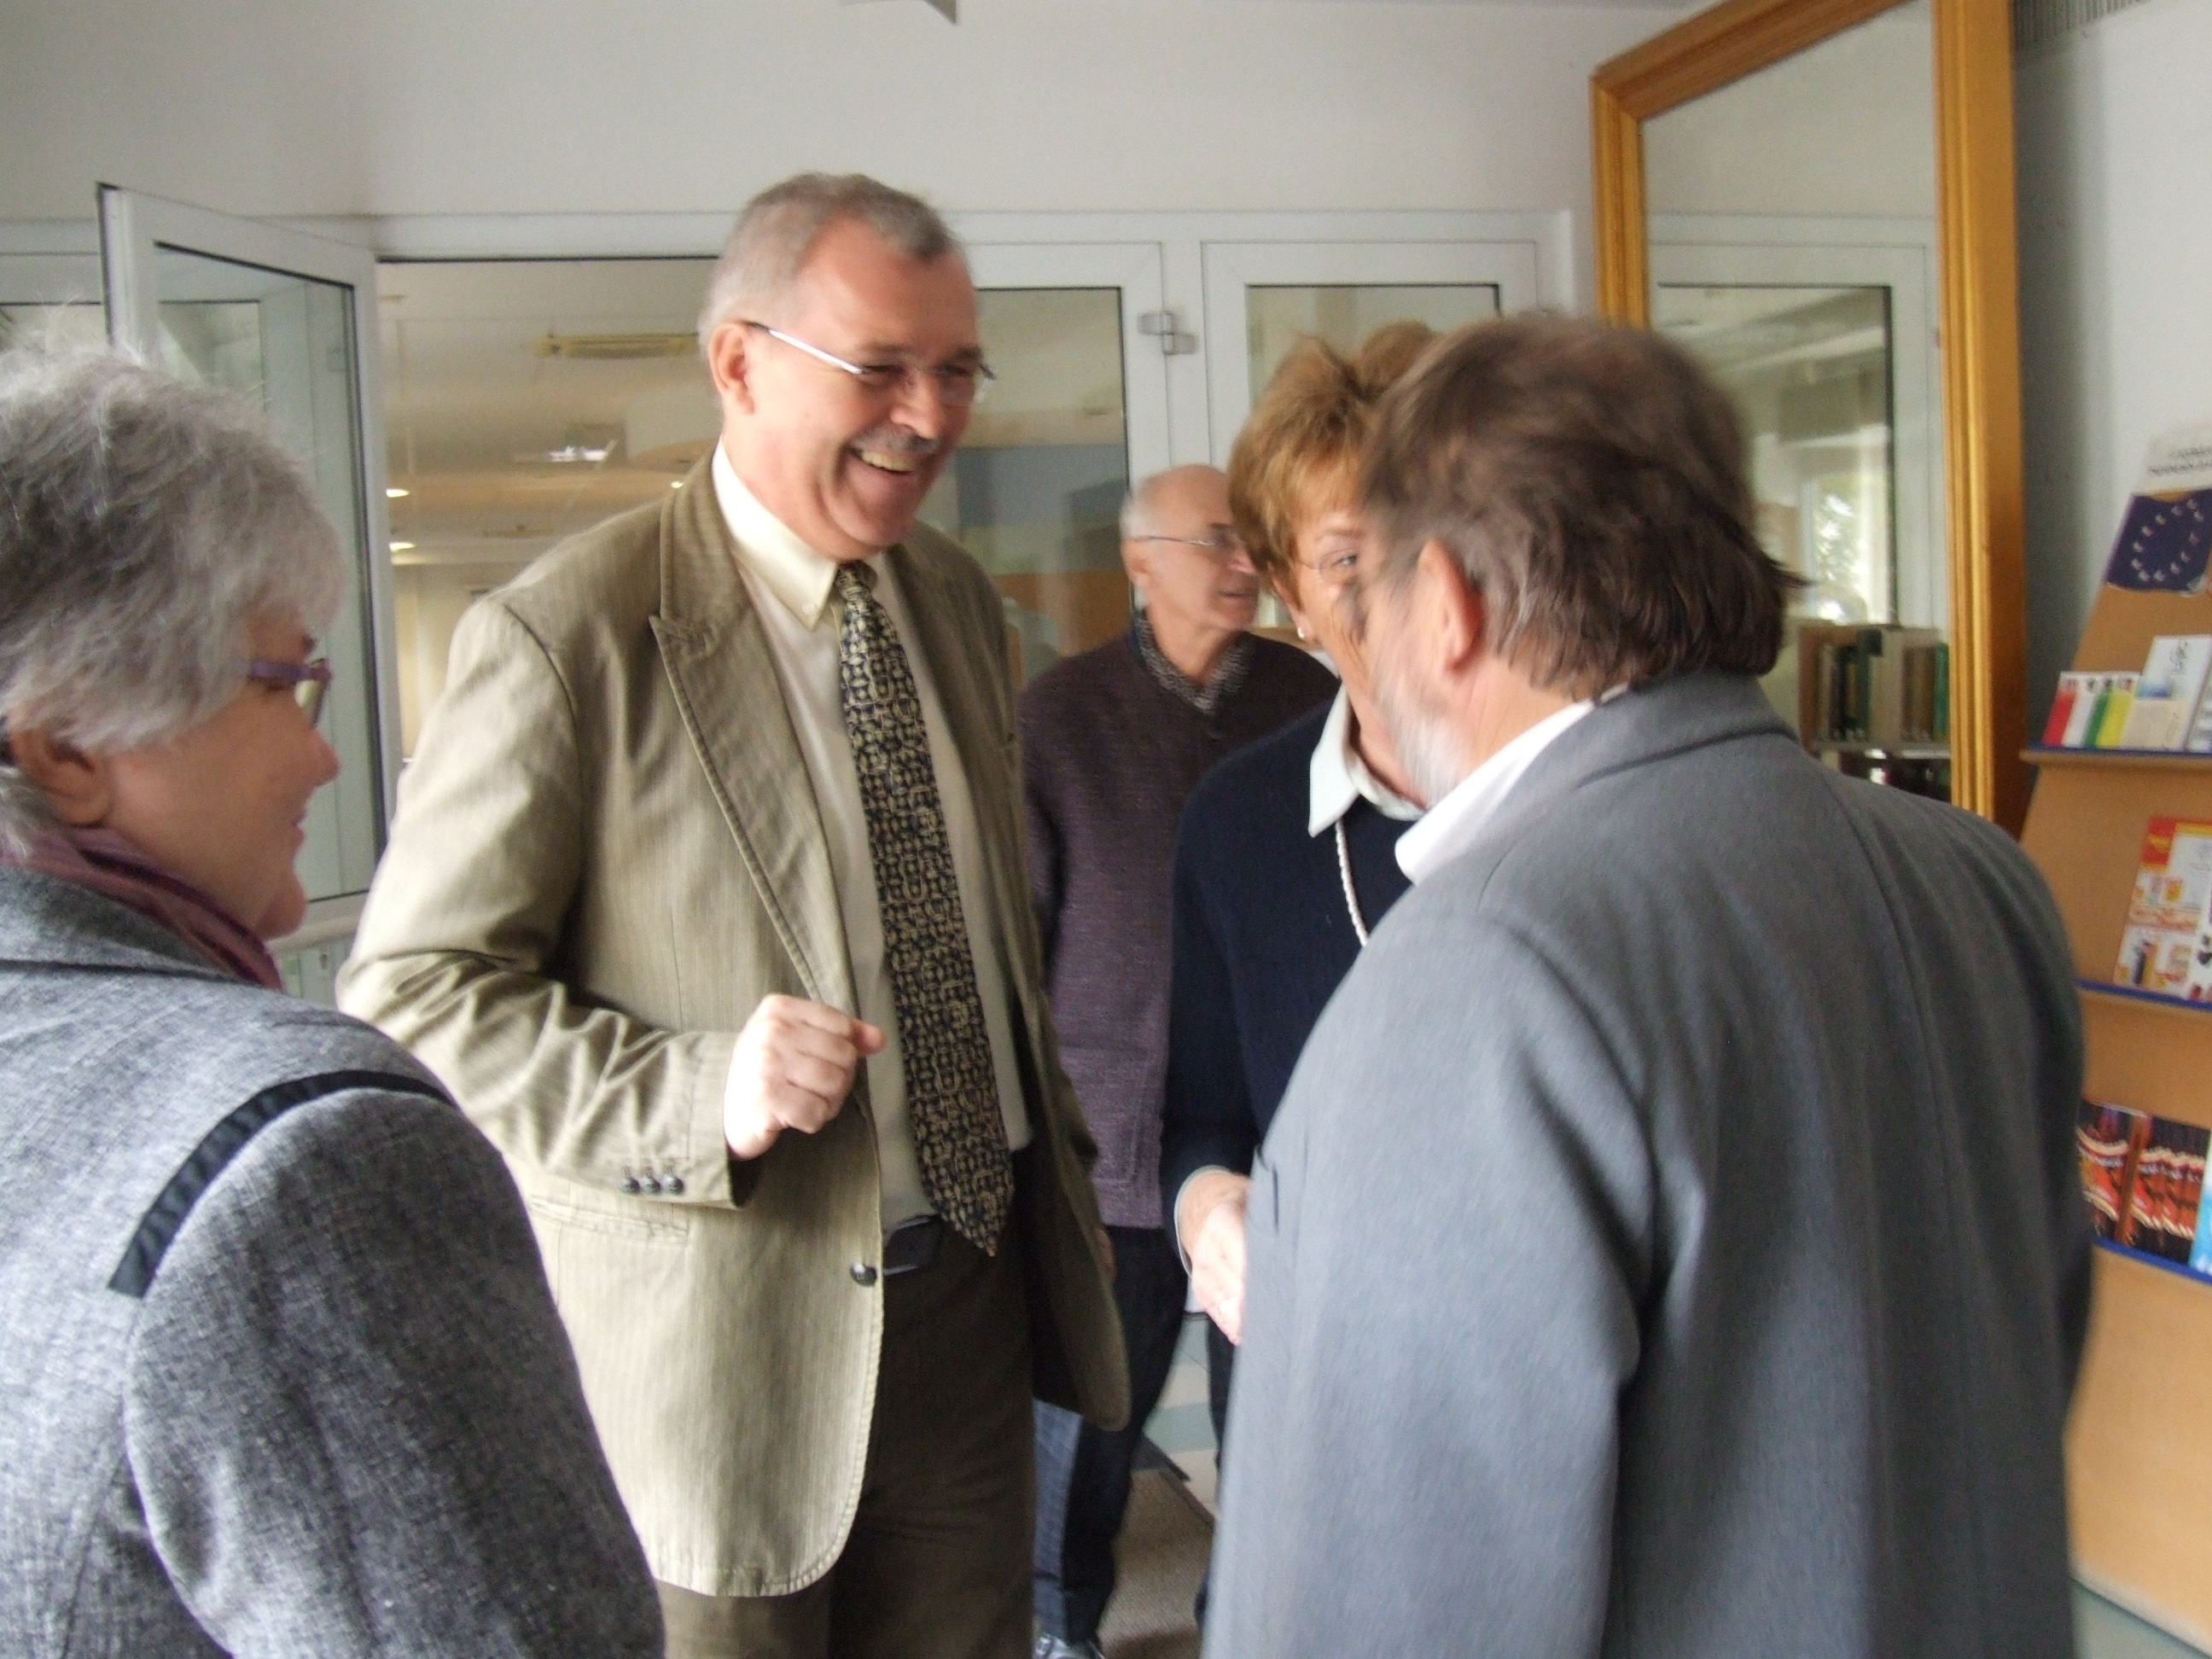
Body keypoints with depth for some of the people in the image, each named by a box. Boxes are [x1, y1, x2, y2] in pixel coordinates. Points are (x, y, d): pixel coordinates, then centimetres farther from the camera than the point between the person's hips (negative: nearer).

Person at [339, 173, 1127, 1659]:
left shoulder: (961, 604, 8)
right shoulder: (565, 636, -15)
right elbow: (411, 992, -14)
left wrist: (1056, 1142, 16)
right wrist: (701, 1093, -26)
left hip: (973, 1296, 6)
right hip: (719, 1335, -6)